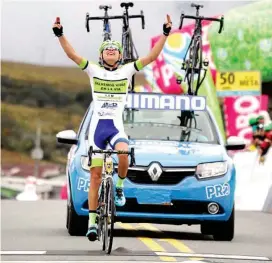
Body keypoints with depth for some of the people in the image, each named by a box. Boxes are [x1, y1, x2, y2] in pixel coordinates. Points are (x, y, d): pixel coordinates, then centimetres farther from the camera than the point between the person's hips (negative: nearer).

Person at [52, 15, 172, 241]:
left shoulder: (127, 71, 6)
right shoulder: (94, 70, 6)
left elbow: (152, 57, -2)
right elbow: (72, 55, -6)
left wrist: (165, 34, -10)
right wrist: (60, 34, -19)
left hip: (117, 126, -1)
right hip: (97, 126, 1)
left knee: (123, 152, -35)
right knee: (95, 175, 0)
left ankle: (120, 186, -6)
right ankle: (92, 221, 6)